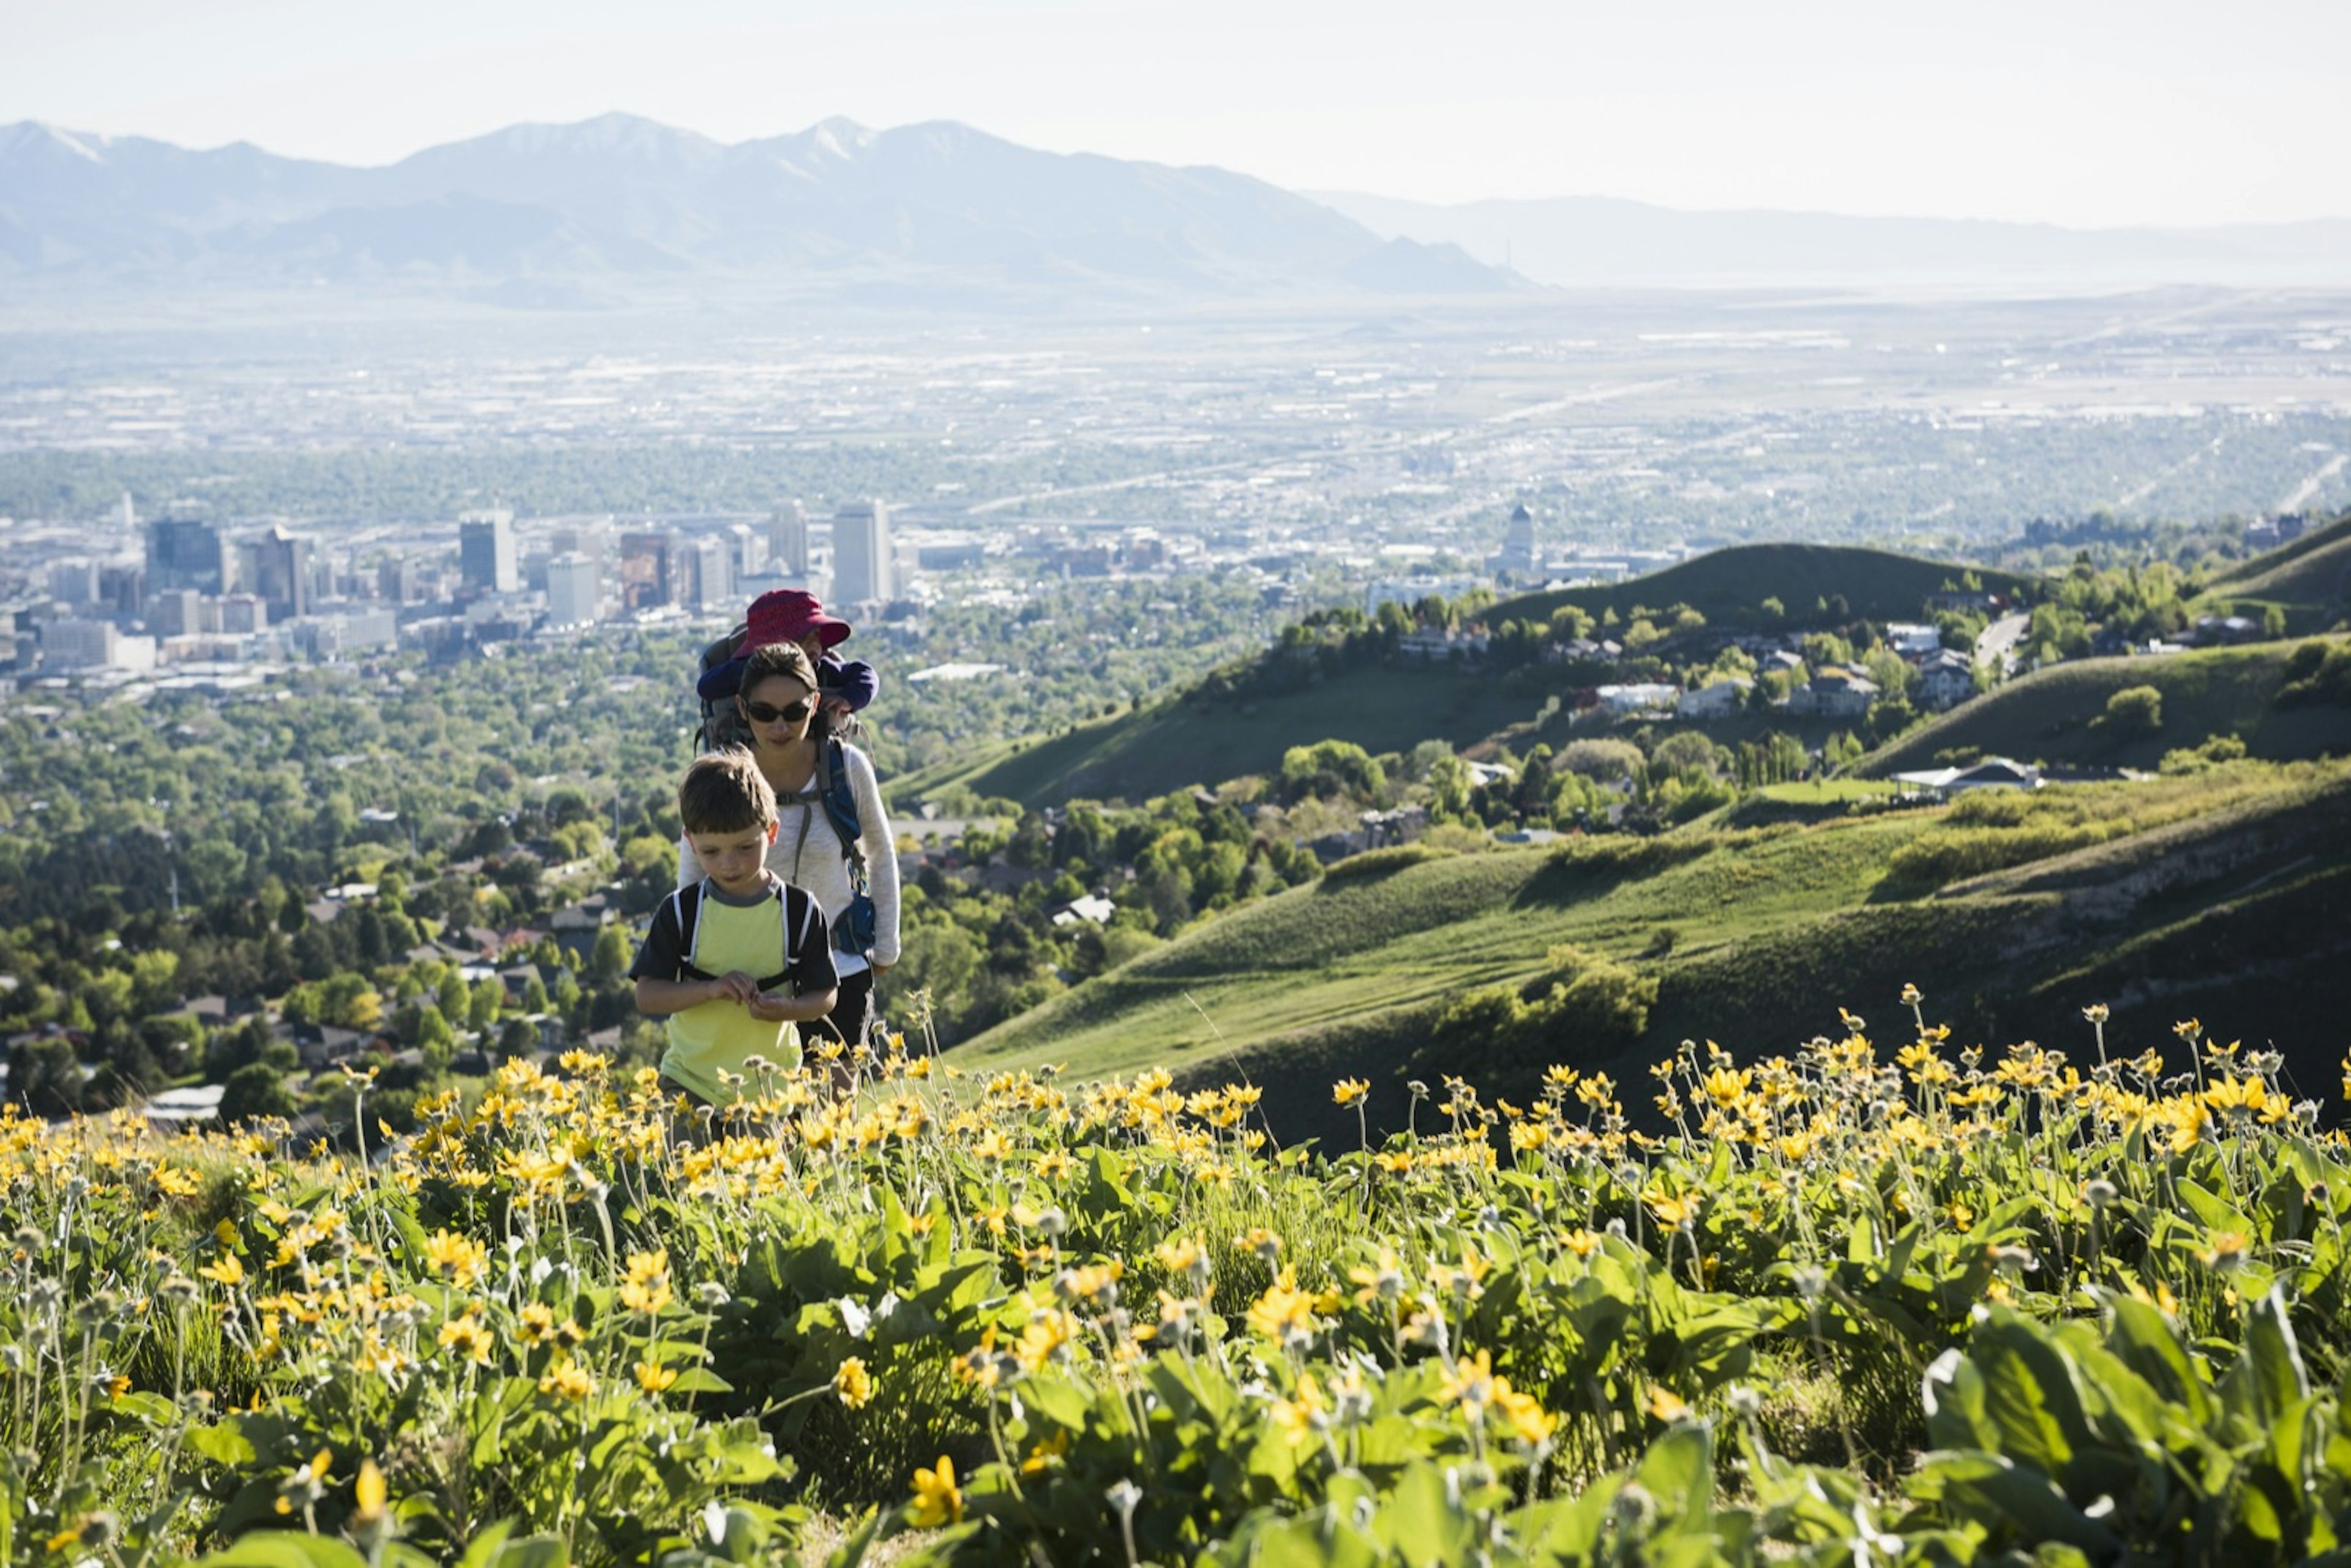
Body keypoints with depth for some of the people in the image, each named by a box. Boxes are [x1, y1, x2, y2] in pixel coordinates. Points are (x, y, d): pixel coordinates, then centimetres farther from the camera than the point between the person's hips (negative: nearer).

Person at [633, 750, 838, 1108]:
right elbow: (647, 997, -4)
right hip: (690, 1084, 0)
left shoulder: (800, 911, -2)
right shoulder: (680, 911, -2)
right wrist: (710, 989, -21)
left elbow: (826, 995, 2)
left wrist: (787, 1009, -19)